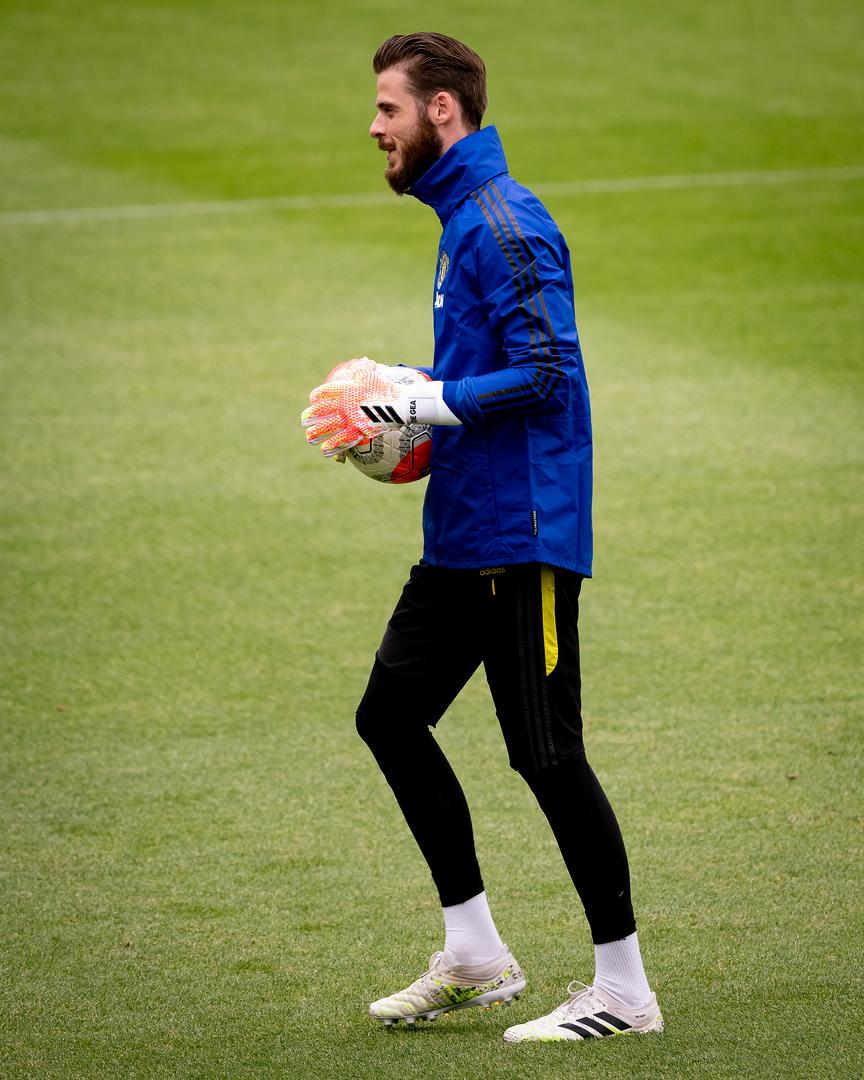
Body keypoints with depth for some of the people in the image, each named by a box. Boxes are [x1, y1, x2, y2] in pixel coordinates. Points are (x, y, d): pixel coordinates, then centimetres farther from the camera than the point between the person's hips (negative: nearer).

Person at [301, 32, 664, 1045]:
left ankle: (623, 989, 2)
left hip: (524, 534, -11)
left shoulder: (504, 223, -16)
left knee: (545, 752, -6)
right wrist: (400, 386, 12)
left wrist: (411, 405, -20)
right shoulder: (461, 220, 16)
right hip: (462, 534, 11)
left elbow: (545, 372, -23)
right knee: (391, 712, 13)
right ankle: (473, 956, 20)